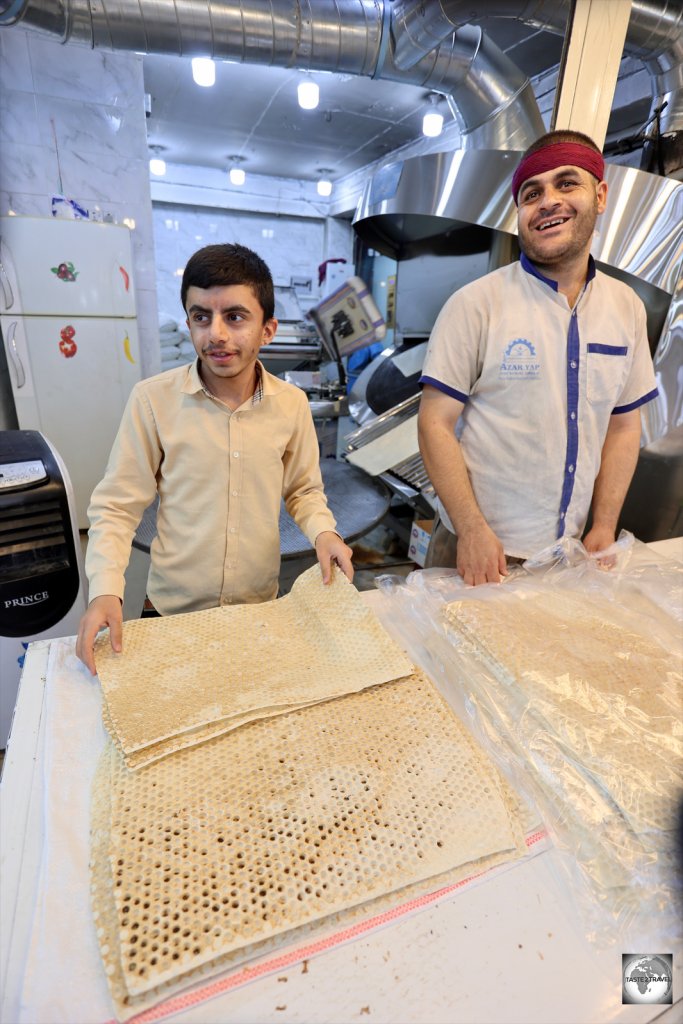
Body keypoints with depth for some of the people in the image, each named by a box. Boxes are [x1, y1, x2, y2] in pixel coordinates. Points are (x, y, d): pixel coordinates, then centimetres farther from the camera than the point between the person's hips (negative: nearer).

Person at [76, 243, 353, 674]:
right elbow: (117, 507, -8)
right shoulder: (152, 399, -15)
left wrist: (323, 530, -13)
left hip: (261, 604, 2)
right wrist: (106, 591, -20)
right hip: (173, 609, -1)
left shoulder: (292, 404, -8)